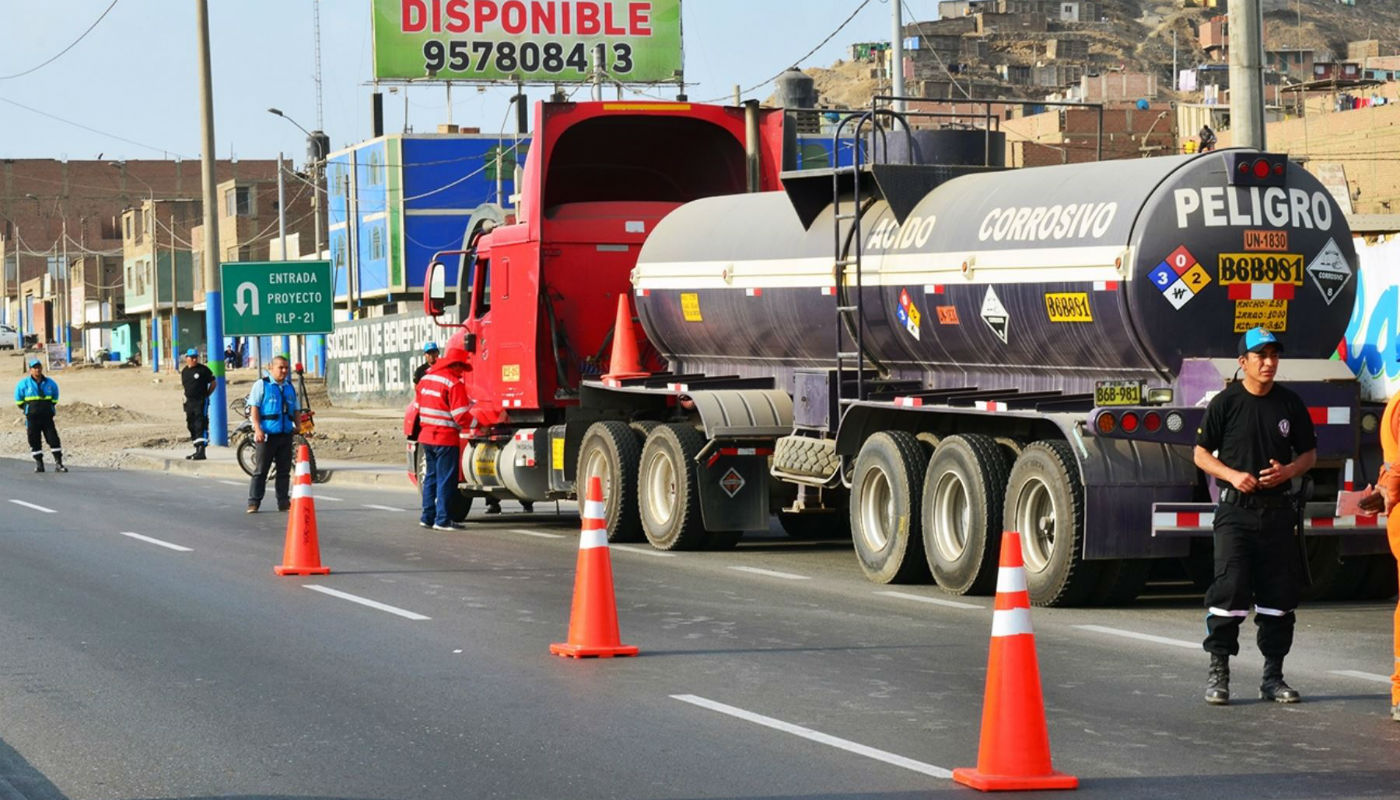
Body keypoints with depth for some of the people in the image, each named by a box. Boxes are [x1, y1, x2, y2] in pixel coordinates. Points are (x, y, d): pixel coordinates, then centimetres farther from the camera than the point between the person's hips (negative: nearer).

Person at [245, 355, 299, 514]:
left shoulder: (290, 387, 17)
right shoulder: (261, 385, 0)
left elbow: (295, 410, 25)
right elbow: (254, 407, -5)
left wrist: (298, 427, 11)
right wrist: (258, 429, -15)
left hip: (286, 434, 5)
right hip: (267, 434, -5)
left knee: (284, 470, 7)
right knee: (261, 470, -4)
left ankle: (284, 502, 13)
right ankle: (253, 503, -1)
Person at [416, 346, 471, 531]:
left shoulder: (426, 379, 10)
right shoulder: (454, 384, -15)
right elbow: (460, 416, -20)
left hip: (426, 436, 8)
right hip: (446, 438, -8)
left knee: (431, 477, 17)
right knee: (446, 480, -2)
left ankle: (427, 516, 19)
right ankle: (442, 520, -2)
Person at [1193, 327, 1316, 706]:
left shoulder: (1290, 404, 8)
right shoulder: (1225, 403, -1)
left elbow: (1309, 453, 14)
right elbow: (1202, 453, 3)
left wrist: (1288, 471, -7)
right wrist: (1232, 474, -14)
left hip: (1277, 510, 3)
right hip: (1235, 509, -3)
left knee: (1278, 592, 5)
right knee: (1228, 589, -11)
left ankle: (1273, 676, 14)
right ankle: (1218, 672, -4)